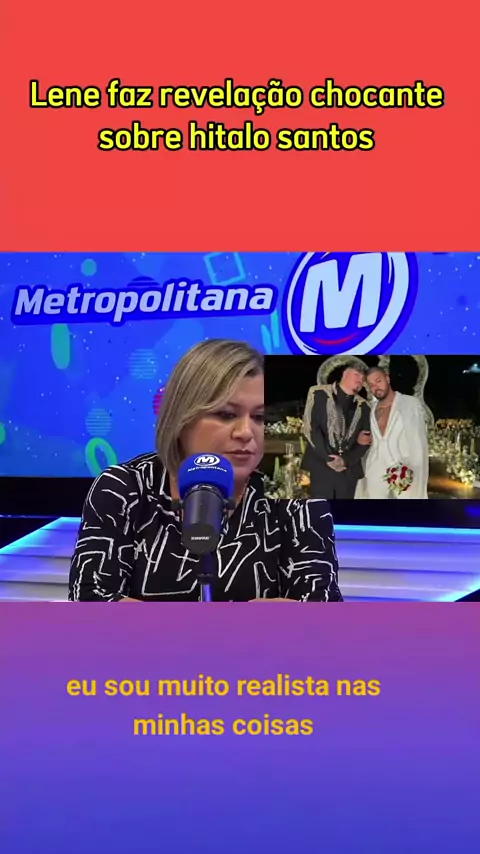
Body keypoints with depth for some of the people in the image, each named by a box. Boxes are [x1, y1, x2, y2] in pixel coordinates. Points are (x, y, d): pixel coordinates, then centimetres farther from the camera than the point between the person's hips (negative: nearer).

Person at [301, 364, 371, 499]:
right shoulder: (319, 393, 3)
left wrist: (346, 460, -8)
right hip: (321, 466, -4)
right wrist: (327, 458, -11)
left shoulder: (362, 406, 15)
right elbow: (310, 427, -5)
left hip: (349, 470, 4)